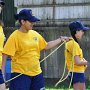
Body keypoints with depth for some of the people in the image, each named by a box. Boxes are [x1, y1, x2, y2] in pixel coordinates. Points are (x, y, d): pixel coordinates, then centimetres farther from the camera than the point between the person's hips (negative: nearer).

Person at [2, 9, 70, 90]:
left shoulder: (35, 34, 8)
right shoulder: (15, 36, -11)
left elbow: (46, 46, 21)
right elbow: (5, 54, -13)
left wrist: (61, 39, 18)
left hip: (36, 72, 6)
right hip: (20, 74, -6)